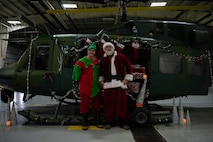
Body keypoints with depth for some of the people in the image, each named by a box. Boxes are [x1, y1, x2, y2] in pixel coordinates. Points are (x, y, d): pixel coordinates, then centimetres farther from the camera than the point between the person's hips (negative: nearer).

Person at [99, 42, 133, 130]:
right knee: (109, 103, 2)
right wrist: (101, 80, 10)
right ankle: (109, 122, 14)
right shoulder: (103, 60, 10)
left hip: (120, 83, -1)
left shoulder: (120, 57, 4)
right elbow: (101, 71, 21)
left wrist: (127, 78, 1)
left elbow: (129, 67, 6)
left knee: (121, 102, 1)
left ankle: (122, 122, 11)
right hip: (108, 84, 1)